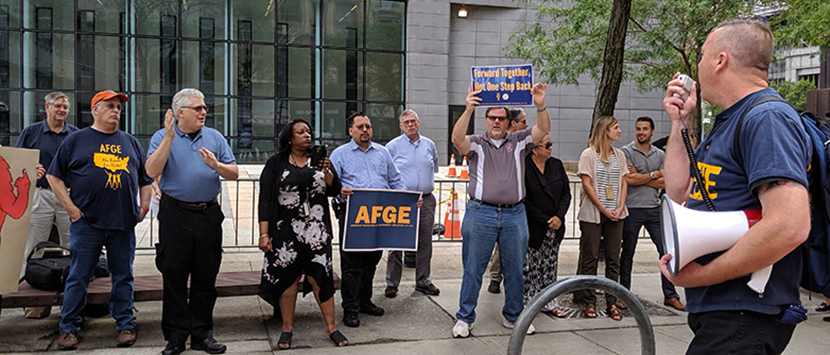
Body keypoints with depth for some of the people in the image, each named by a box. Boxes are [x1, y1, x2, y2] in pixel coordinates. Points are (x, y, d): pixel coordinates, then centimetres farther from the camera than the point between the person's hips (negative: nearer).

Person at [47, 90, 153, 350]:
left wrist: (143, 207, 8)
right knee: (78, 277, 3)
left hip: (124, 222, 2)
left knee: (123, 277, 7)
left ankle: (125, 325, 17)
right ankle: (69, 328, 15)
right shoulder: (76, 140, 7)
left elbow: (145, 179, 19)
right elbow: (54, 176, 5)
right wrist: (70, 207, -3)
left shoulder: (131, 143, 16)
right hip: (87, 222, -2)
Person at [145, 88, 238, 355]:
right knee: (174, 276, 2)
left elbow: (234, 173, 6)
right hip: (175, 215, -2)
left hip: (208, 214, 3)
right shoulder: (162, 137, 3)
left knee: (206, 277, 6)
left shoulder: (215, 137, 10)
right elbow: (152, 172, -13)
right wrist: (169, 138, -18)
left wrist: (216, 166, -14)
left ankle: (202, 334, 18)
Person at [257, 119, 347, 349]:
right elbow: (265, 200, -2)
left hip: (316, 232, 2)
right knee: (287, 278, 4)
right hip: (286, 232, -2)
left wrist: (325, 172, -12)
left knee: (321, 276, 0)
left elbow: (334, 190, 7)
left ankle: (331, 327, 11)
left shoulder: (318, 160, 11)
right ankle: (287, 328, 20)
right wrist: (264, 234, -8)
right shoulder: (276, 163, 2)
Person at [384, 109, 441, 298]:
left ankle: (423, 281, 19)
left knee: (425, 243, 8)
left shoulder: (429, 145, 12)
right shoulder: (392, 146, 1)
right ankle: (392, 283, 7)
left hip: (426, 200, 4)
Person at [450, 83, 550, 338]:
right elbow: (457, 138, -15)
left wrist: (540, 106, -19)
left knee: (515, 269, 10)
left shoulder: (519, 142, 11)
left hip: (514, 215, 2)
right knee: (473, 269, 3)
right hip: (480, 214, -2)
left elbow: (543, 129, -1)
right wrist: (469, 110, -28)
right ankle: (464, 318, 14)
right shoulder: (476, 144, 5)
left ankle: (513, 317, 26)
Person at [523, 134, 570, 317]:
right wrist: (545, 220, -13)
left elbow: (566, 192, 8)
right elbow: (524, 201, -14)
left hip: (555, 226, 6)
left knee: (550, 264, 13)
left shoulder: (556, 165, 7)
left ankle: (549, 302, 23)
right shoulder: (524, 167, -12)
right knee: (530, 266, 0)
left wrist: (559, 216, -7)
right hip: (532, 226, -6)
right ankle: (527, 301, 13)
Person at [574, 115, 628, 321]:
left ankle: (611, 302, 12)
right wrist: (603, 209, -12)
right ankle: (589, 302, 10)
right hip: (592, 213, -5)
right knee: (590, 258, 1)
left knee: (613, 258, 5)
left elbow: (623, 182, 11)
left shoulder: (619, 155, 12)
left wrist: (620, 207, -3)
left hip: (615, 214, 5)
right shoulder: (589, 154, -3)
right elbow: (587, 184, -8)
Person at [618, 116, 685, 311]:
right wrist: (653, 175, -4)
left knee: (666, 251, 3)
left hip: (654, 209, 4)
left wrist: (639, 177, -7)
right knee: (627, 254, 4)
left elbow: (664, 183, 3)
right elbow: (629, 179, -13)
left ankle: (670, 295, 12)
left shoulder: (660, 154, 12)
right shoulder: (626, 151, -2)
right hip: (632, 209, -4)